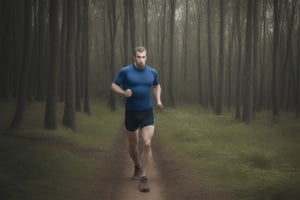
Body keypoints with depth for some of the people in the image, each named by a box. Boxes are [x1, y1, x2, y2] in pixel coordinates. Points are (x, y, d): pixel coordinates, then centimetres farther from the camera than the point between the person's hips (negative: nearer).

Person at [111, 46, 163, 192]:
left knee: (147, 144, -16)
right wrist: (124, 92, -21)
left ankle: (143, 179, -9)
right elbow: (114, 85, 0)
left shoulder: (152, 72, 2)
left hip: (147, 114, 1)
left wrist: (158, 100, 5)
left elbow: (156, 86, 21)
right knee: (133, 145, 15)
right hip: (131, 113, 0)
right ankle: (137, 166, 46)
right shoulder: (125, 71, -7)